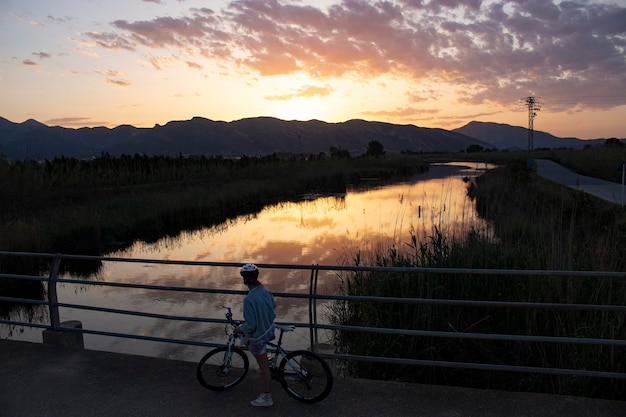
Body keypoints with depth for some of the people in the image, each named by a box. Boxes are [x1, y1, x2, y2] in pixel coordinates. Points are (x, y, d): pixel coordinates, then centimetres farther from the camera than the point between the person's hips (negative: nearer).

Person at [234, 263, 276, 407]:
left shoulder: (249, 299, -30)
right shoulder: (266, 291, -8)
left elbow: (251, 325, -26)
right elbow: (273, 310, 8)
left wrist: (240, 328, -7)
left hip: (258, 336, -7)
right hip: (269, 329, 7)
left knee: (264, 366, 7)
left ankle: (266, 398, 22)